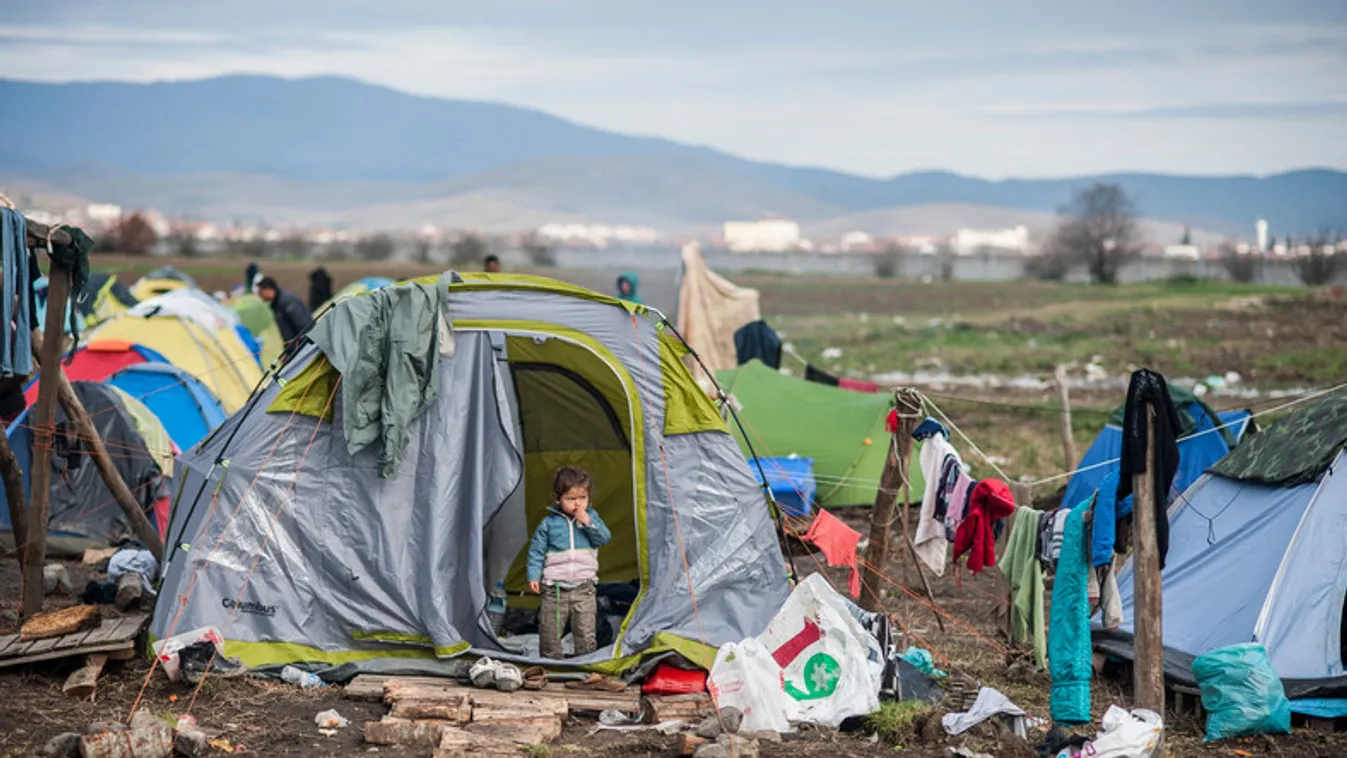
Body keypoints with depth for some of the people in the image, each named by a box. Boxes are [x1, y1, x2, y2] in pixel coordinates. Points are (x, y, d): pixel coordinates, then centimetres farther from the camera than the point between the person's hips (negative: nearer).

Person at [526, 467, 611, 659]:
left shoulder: (591, 517, 6)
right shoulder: (549, 523, 0)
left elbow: (604, 538, -6)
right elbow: (537, 551, 4)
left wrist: (588, 523, -17)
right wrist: (533, 576, -4)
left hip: (583, 587, 1)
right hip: (555, 589, -1)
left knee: (586, 633, 2)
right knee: (550, 632, 5)